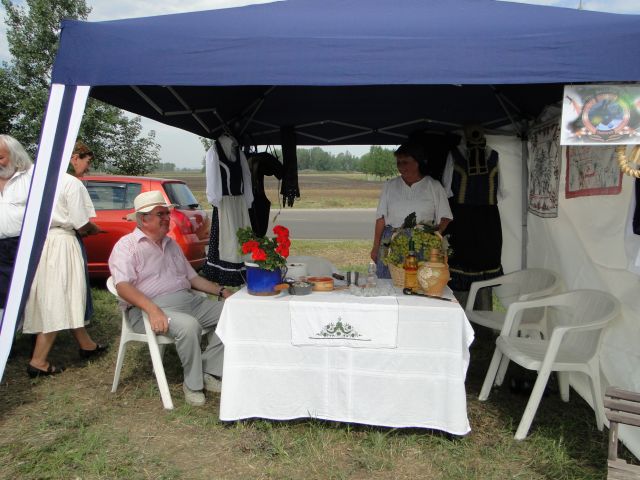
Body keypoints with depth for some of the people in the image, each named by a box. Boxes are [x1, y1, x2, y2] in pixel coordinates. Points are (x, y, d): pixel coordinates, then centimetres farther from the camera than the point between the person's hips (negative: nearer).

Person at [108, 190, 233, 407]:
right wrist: (153, 310, -31)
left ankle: (210, 372, -9)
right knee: (188, 325, -35)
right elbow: (123, 286, -15)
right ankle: (192, 384, -14)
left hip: (188, 299, 7)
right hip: (149, 308, -7)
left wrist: (221, 291, 10)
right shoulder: (127, 246, -1)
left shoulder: (171, 244, 23)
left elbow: (193, 277, 25)